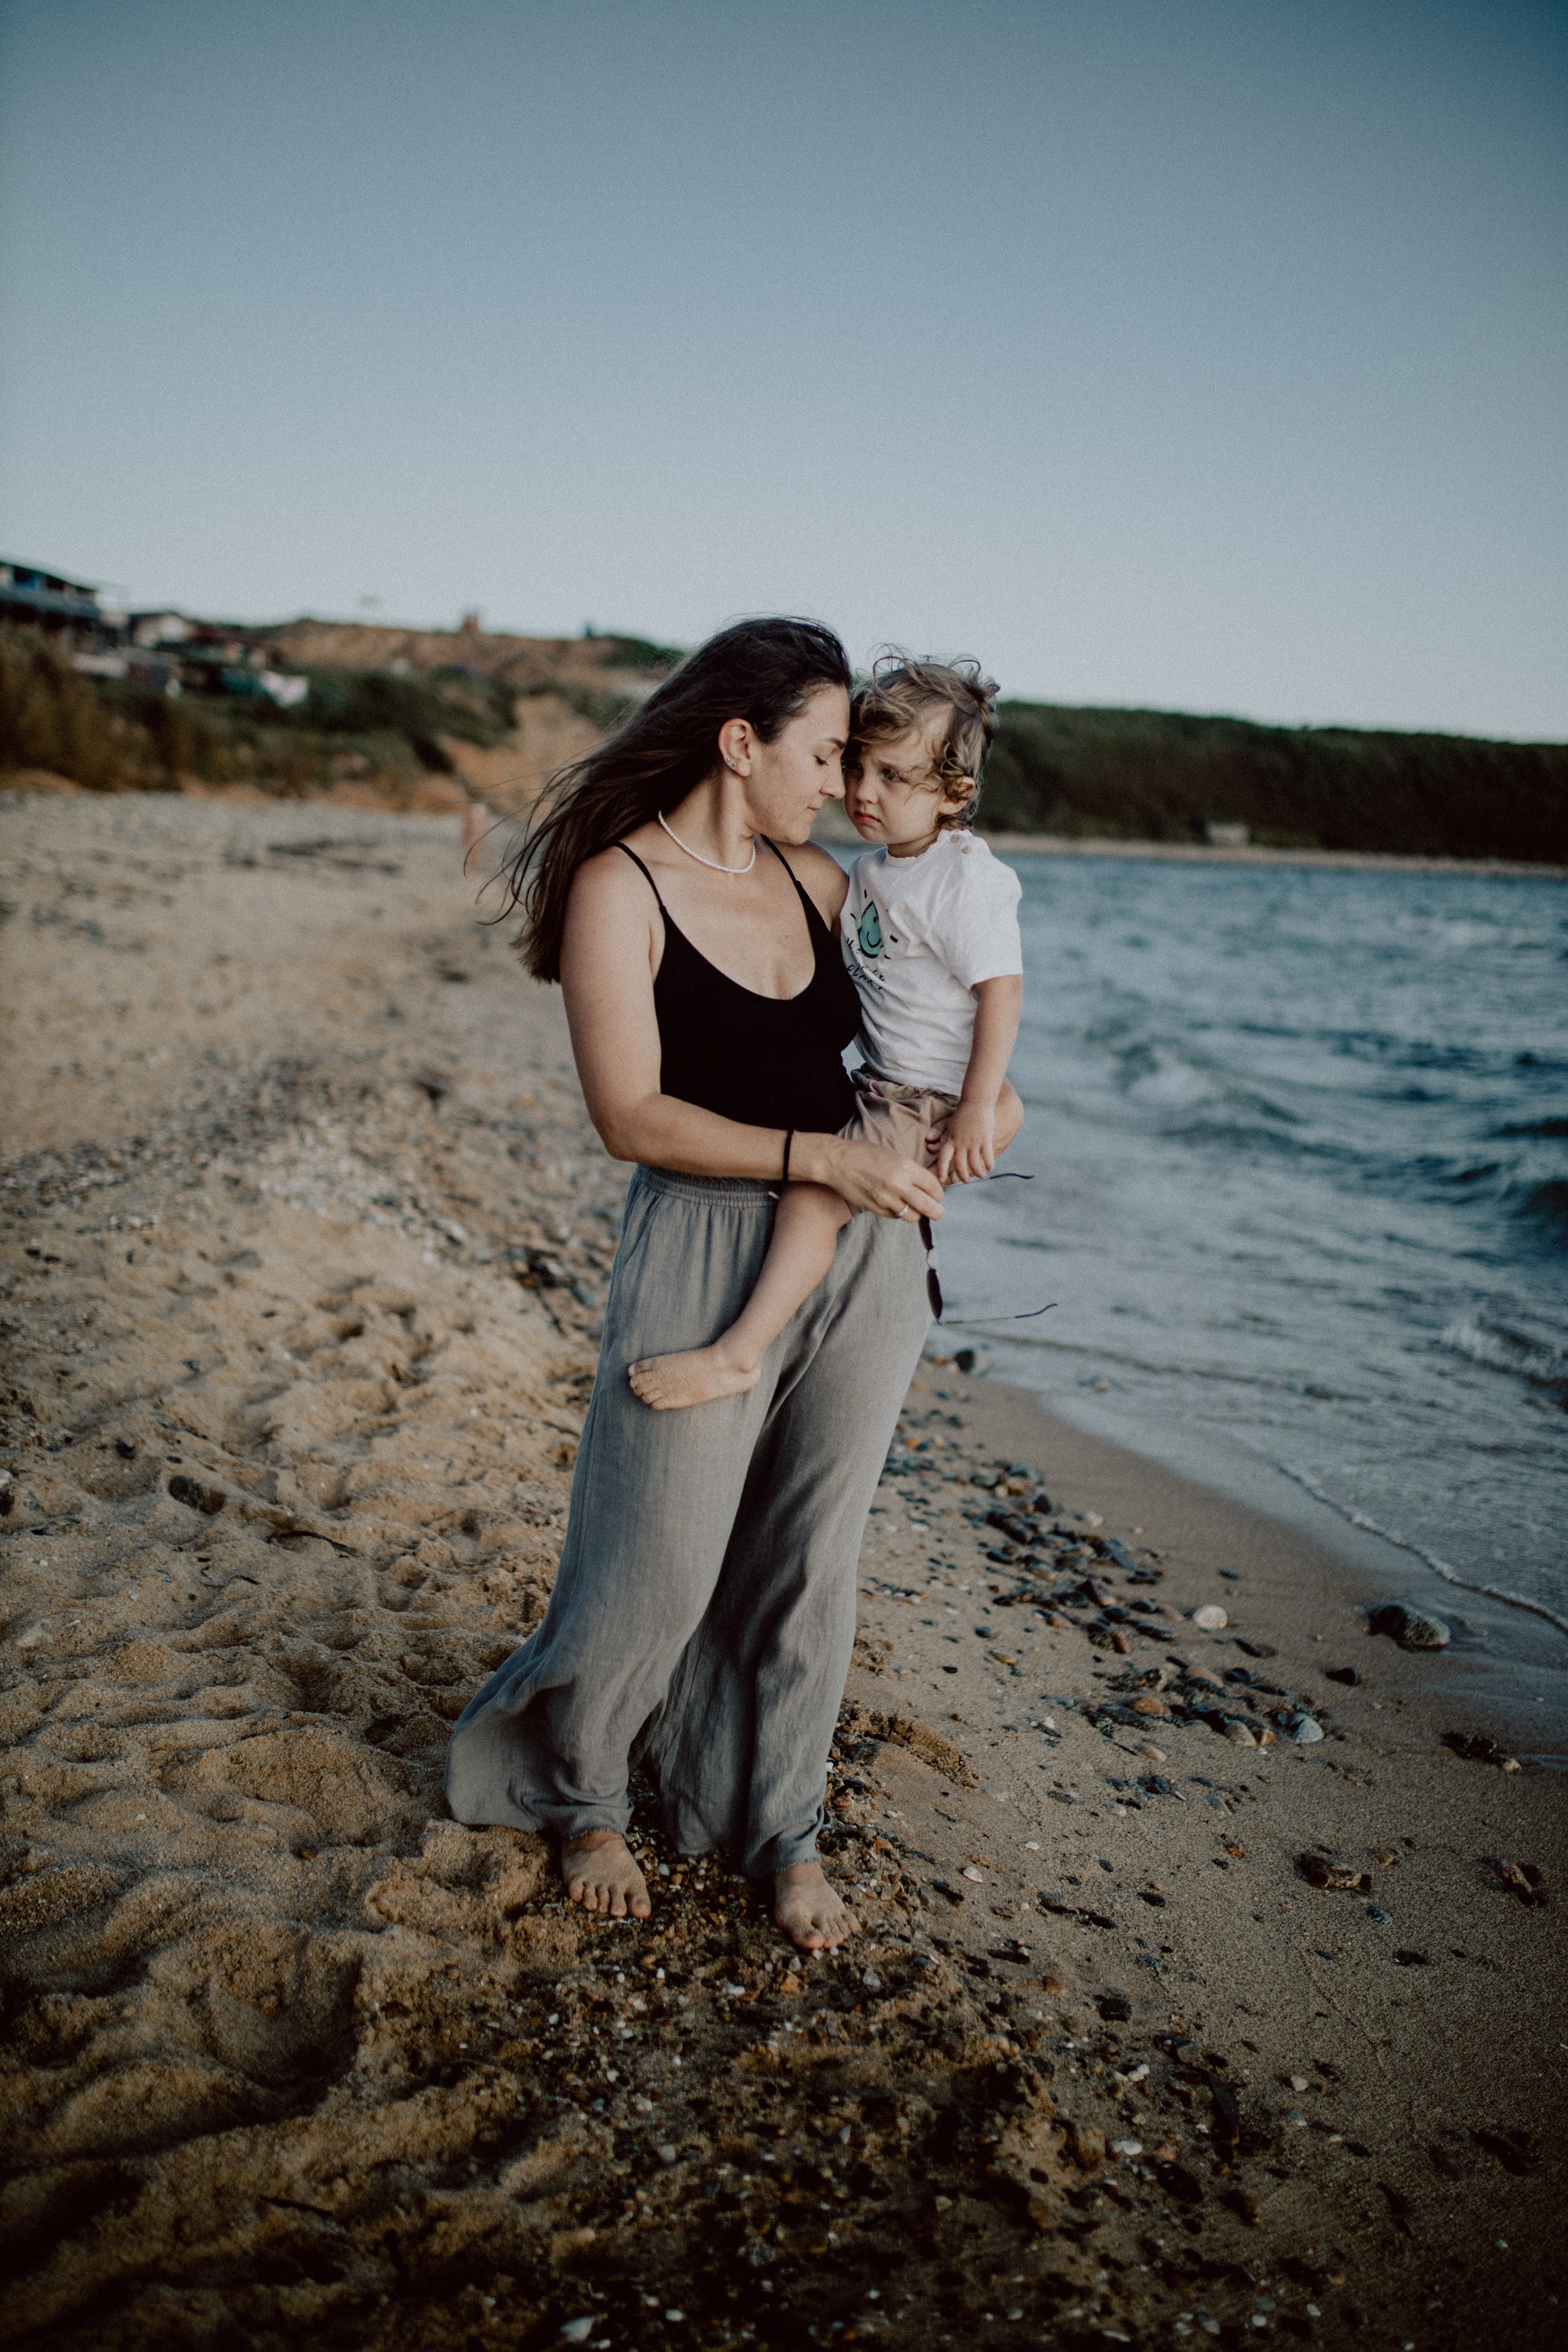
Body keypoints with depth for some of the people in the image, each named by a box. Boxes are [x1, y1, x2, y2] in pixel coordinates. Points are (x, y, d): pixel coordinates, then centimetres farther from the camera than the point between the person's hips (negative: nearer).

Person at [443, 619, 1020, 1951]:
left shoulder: (817, 881, 9)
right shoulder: (618, 887, -9)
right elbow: (634, 1117, -16)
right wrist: (819, 1156, -22)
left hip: (861, 1253, 6)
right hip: (705, 1254, -5)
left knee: (811, 1557, 12)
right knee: (661, 1565, 3)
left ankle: (782, 1826, 31)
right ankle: (580, 1797, 32)